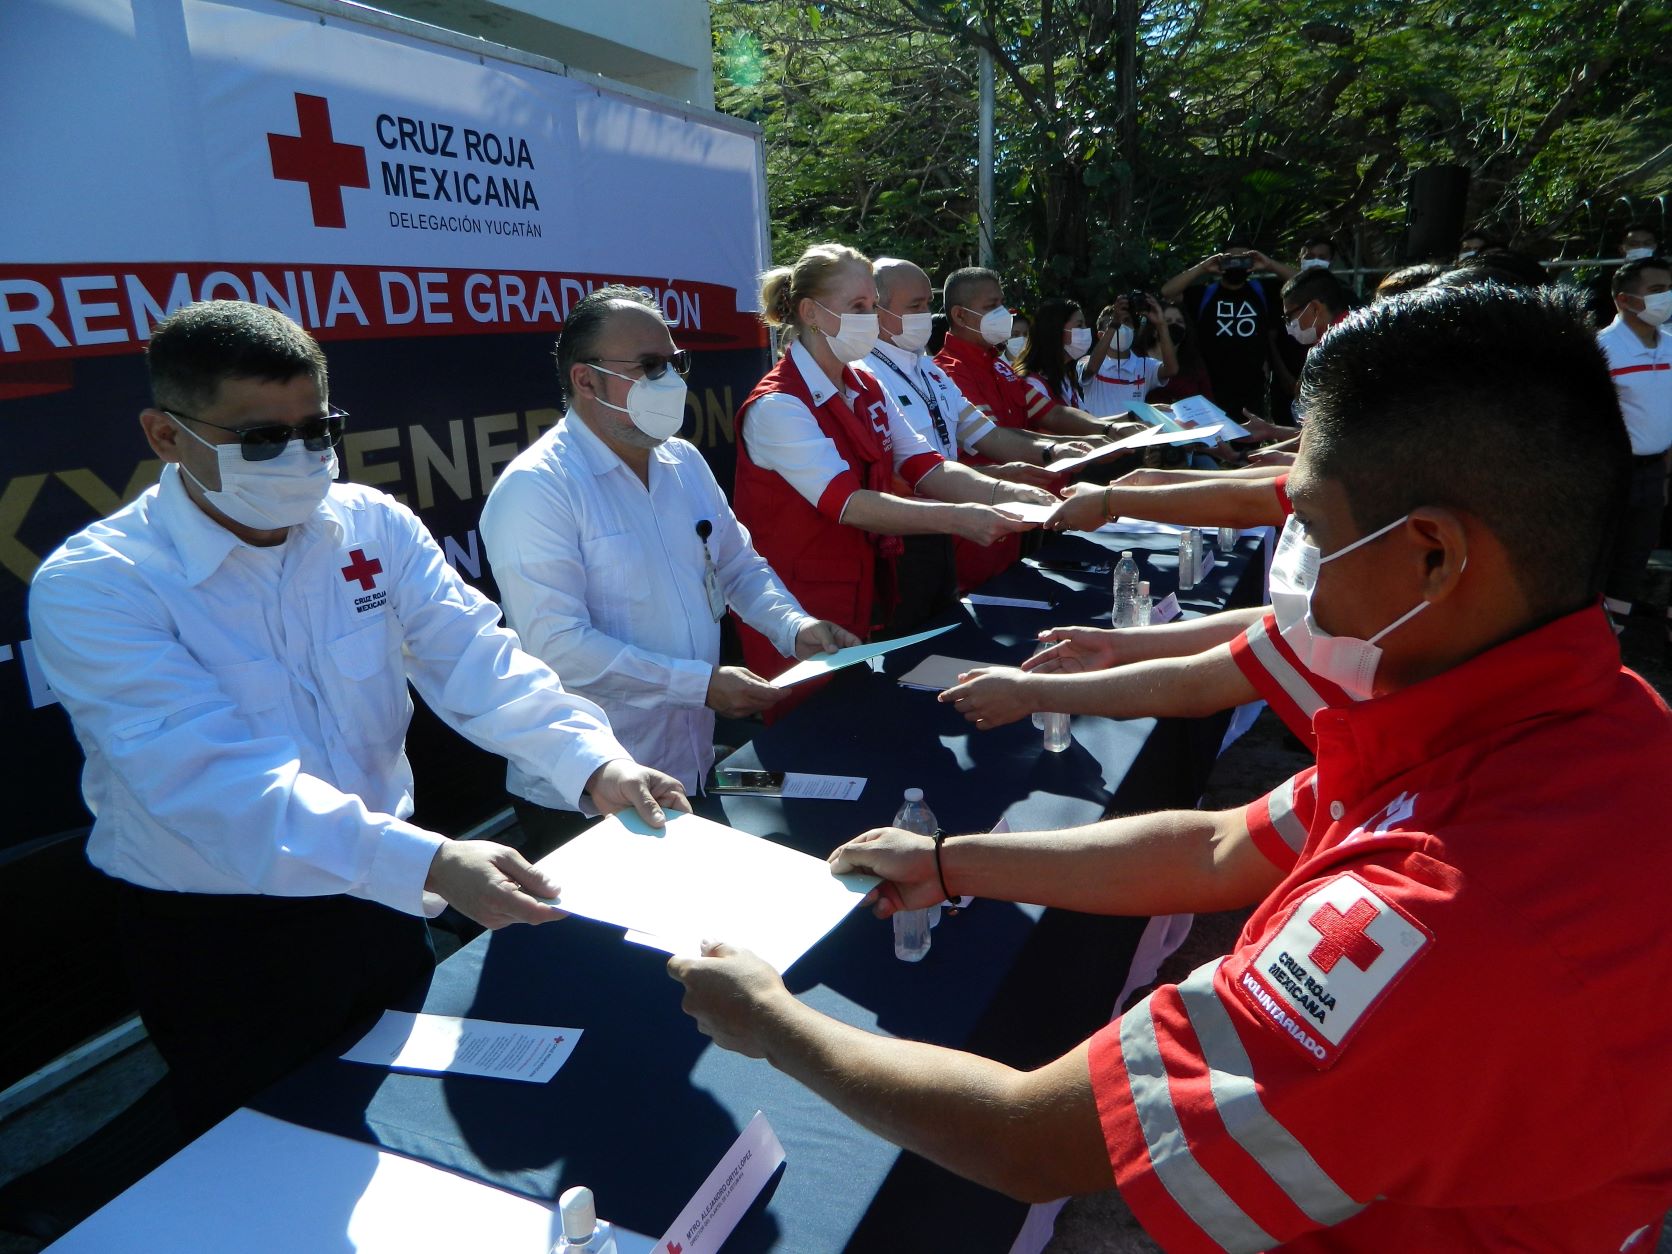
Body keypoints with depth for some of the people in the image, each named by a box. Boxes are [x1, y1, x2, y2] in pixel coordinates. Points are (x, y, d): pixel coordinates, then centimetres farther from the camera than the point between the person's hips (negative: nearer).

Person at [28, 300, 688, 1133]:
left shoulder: (372, 525, -7)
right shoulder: (90, 587, -21)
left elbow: (478, 662, -15)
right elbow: (219, 781, -31)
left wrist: (593, 762, -32)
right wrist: (430, 862, -43)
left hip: (378, 901, 4)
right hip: (215, 939, -3)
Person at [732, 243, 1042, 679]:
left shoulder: (867, 389, 8)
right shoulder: (776, 407, -18)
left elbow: (925, 467, -3)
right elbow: (849, 503, -29)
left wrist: (1005, 492, -19)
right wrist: (956, 519, -37)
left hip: (865, 600, 8)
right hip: (797, 617, -7)